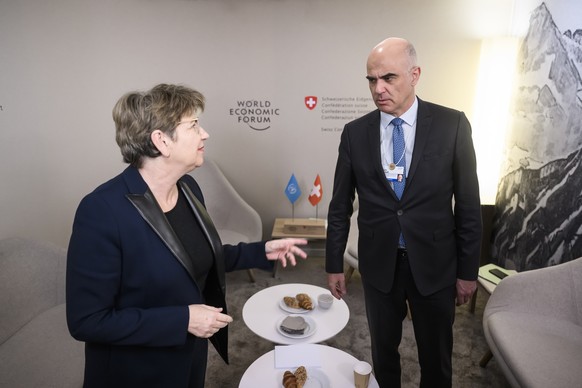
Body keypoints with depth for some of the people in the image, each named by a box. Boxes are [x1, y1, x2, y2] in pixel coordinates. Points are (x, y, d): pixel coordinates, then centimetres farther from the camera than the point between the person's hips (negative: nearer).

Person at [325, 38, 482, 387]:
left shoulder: (452, 125, -8)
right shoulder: (355, 132, -5)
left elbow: (468, 204, -4)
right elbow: (340, 206, 0)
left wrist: (468, 270, -1)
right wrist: (334, 265, 3)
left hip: (435, 264, -1)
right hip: (378, 264, 1)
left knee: (436, 358, 19)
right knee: (383, 350, 21)